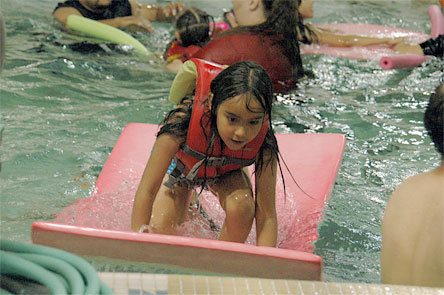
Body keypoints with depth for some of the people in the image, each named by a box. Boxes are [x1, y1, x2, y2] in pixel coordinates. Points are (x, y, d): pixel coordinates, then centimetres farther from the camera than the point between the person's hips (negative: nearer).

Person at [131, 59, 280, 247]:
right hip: (182, 168, 0)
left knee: (241, 206, -30)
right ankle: (190, 206, 23)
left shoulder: (263, 143, -38)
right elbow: (146, 191, -39)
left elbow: (267, 216, -33)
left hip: (225, 173, 0)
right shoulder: (184, 121, -44)